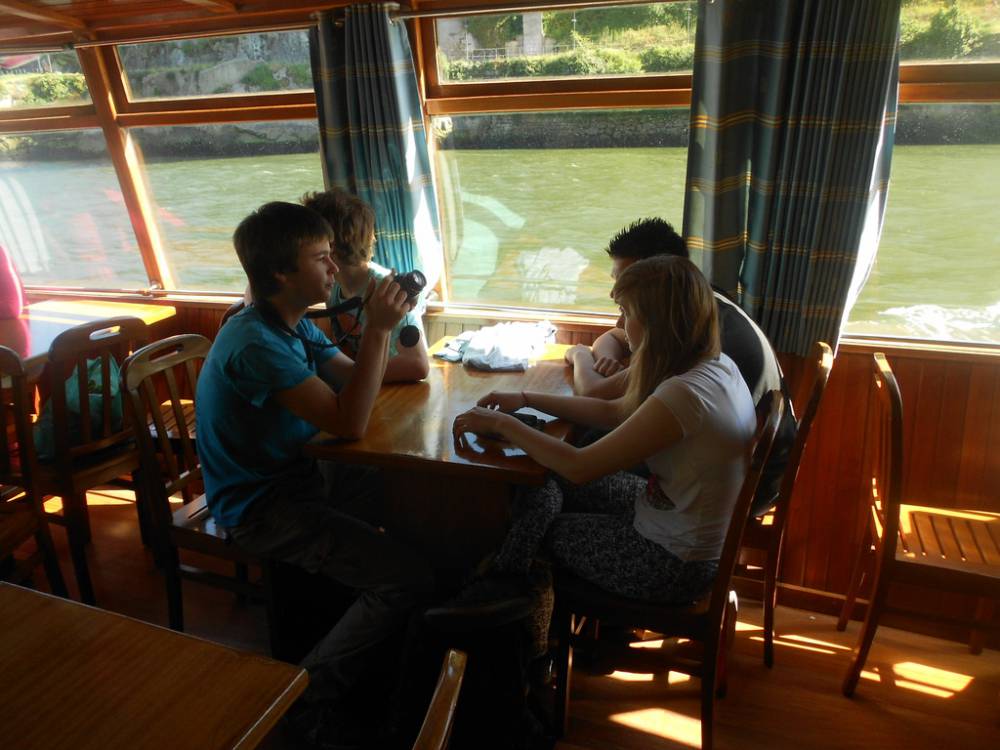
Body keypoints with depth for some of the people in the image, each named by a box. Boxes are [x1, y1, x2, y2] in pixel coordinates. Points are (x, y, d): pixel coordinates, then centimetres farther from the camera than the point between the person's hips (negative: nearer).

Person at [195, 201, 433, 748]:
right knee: (407, 579, -17)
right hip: (260, 507, -9)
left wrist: (386, 320, -8)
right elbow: (349, 423, -27)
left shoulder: (295, 325, 4)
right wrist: (377, 329, -27)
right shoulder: (256, 343, -25)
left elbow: (357, 380, 6)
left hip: (291, 478, 9)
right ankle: (308, 697, 2)